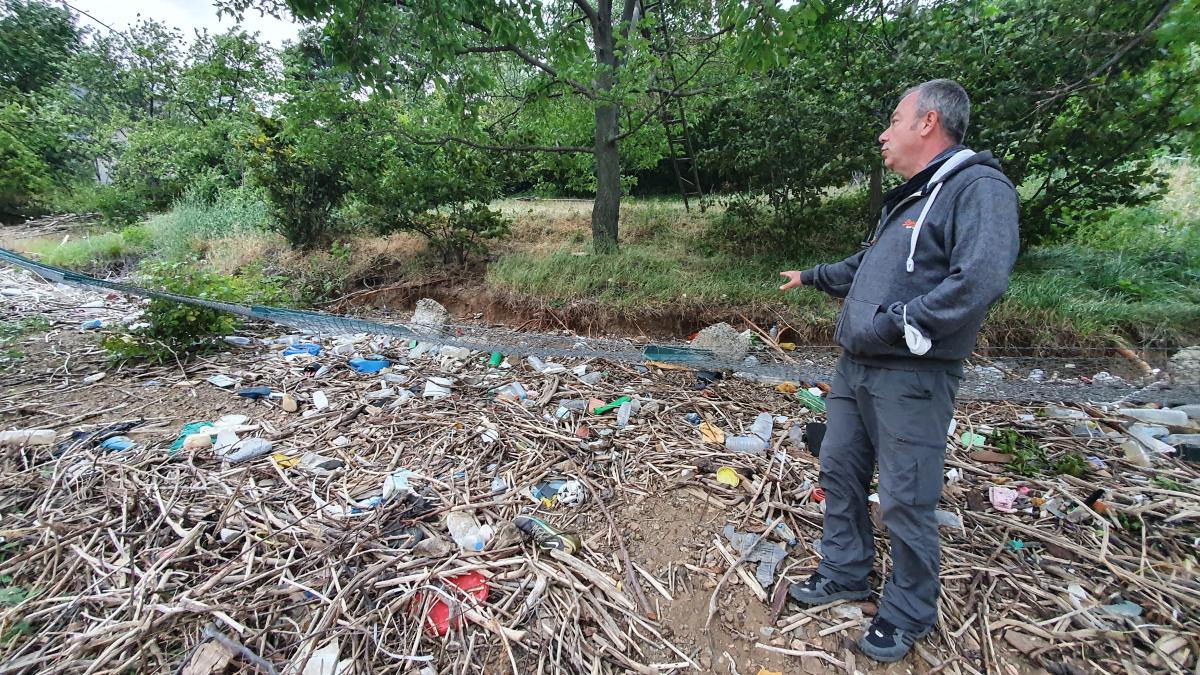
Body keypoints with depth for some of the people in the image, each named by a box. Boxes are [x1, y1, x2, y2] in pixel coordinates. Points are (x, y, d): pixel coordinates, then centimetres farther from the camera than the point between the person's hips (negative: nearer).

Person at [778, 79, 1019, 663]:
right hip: (856, 368, 9)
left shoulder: (979, 188, -11)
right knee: (840, 469, 16)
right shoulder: (907, 197, 18)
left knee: (905, 501, 3)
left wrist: (893, 324, -21)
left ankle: (908, 613, 26)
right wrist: (813, 276, 42)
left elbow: (980, 281, -26)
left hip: (912, 378, -9)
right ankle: (844, 573, 35)